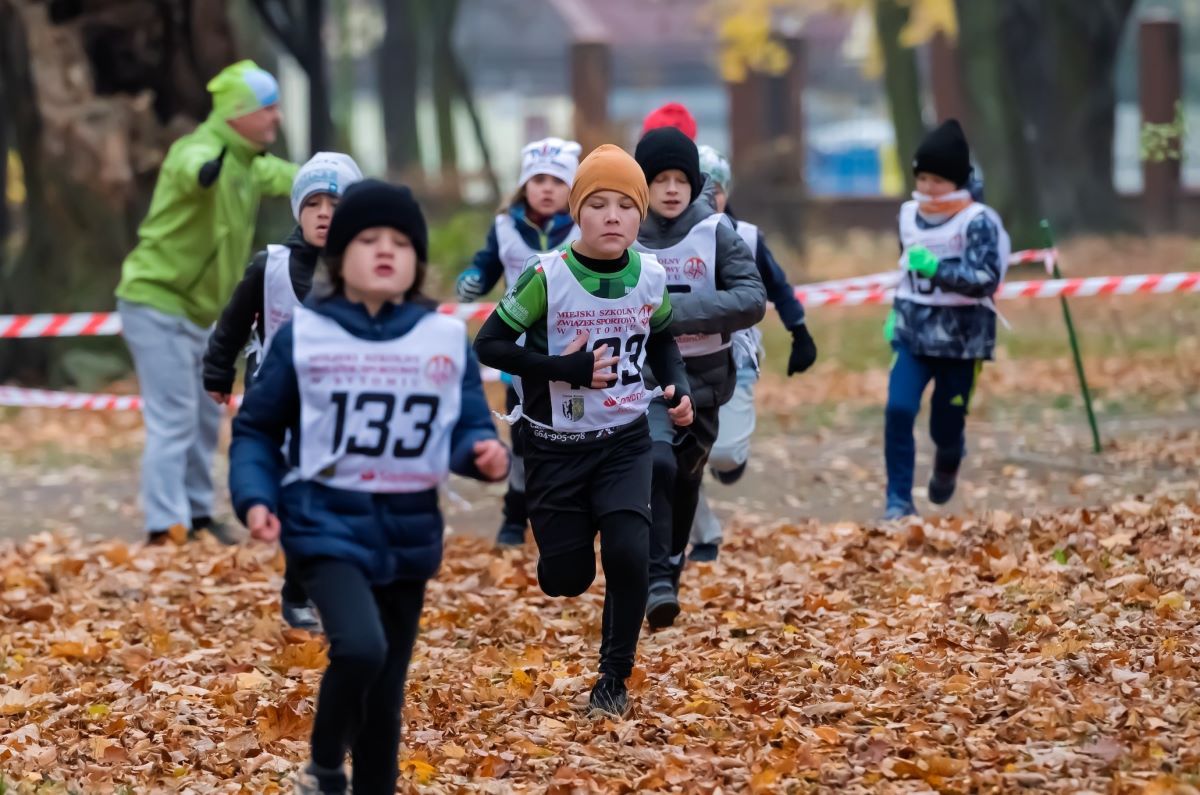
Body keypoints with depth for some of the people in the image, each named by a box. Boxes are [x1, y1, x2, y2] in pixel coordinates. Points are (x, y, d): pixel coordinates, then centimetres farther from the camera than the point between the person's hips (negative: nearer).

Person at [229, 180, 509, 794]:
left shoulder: (447, 340, 2)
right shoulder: (303, 335, -3)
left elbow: (467, 428, 4)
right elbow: (256, 427, 4)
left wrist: (486, 455, -19)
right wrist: (254, 499, -11)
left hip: (411, 534, 3)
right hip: (328, 525, -3)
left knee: (387, 688, 10)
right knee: (360, 647, -26)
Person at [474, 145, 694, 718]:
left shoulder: (651, 277, -5)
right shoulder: (547, 278, -17)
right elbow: (488, 345, -15)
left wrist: (678, 391, -5)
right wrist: (565, 368, -24)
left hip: (625, 441, 2)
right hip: (556, 447, -2)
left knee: (628, 553, -19)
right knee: (565, 579, 2)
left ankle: (614, 680, -1)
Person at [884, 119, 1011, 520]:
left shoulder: (978, 221, -12)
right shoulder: (910, 215, 8)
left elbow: (987, 278, -21)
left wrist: (936, 269, -29)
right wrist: (897, 312, 21)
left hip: (961, 338, -4)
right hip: (912, 333, 4)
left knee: (946, 426, 4)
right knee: (899, 409, -16)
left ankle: (947, 466, 41)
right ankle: (899, 500, -9)